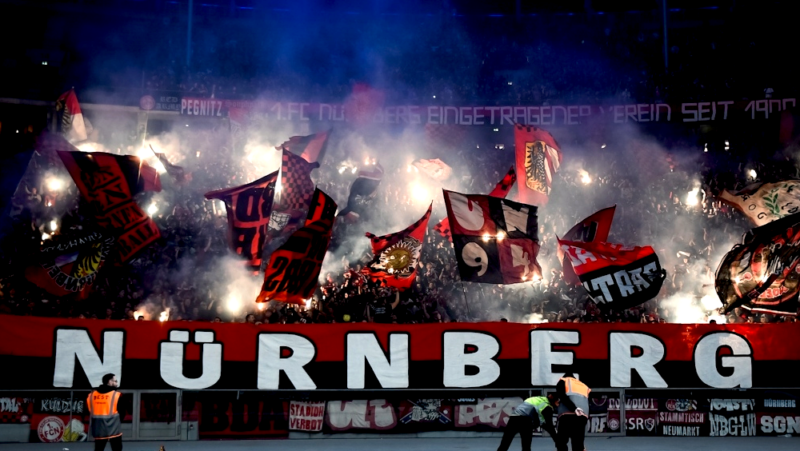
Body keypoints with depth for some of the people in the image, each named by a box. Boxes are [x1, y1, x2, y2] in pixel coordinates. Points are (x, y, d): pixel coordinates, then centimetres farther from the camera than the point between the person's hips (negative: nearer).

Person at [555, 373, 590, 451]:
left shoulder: (563, 381, 20)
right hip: (582, 417, 4)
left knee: (561, 443, 4)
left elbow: (562, 396, -1)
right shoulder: (585, 387, 35)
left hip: (567, 415, -4)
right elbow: (587, 404, 24)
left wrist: (574, 409, -10)